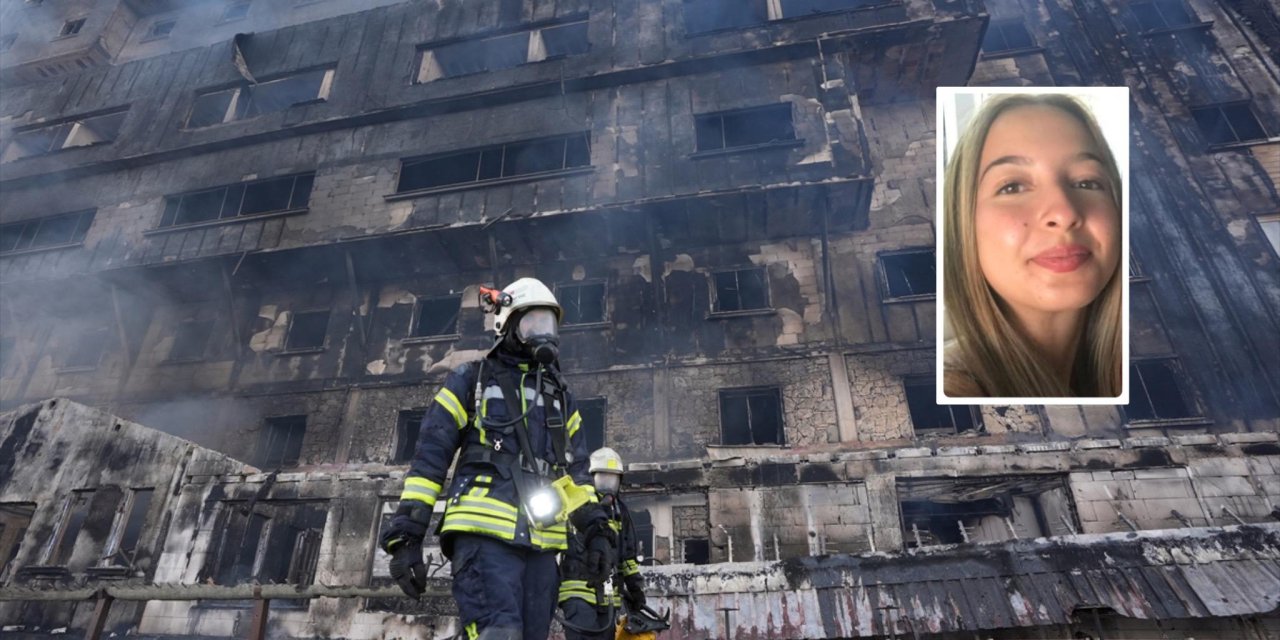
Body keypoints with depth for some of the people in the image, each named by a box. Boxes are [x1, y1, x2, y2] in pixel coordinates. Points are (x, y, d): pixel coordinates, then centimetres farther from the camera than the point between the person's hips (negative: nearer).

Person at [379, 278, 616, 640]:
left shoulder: (560, 397, 22)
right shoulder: (471, 380, 8)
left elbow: (576, 471, 22)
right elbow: (429, 458, 3)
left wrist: (597, 529, 10)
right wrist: (407, 534, -4)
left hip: (541, 543, 5)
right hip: (485, 533, -5)